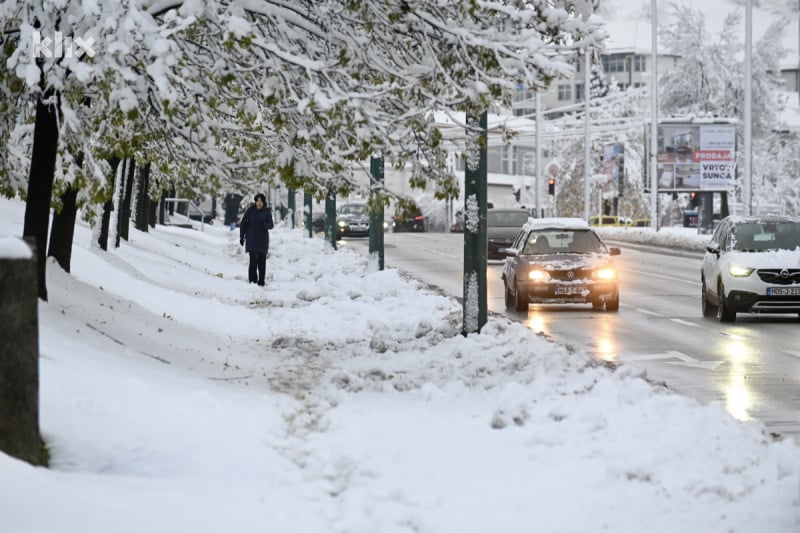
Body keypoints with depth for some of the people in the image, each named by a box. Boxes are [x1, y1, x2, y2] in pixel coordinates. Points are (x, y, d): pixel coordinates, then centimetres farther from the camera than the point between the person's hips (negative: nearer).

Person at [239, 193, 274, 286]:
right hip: (251, 239, -1)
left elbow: (271, 225, -4)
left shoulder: (267, 211, 0)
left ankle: (261, 281, 16)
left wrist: (264, 224, -26)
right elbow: (243, 223, 4)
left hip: (262, 240, 1)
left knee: (262, 260, 7)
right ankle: (252, 280, -12)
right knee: (253, 260, -12)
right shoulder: (250, 210, -1)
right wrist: (241, 237, 1)